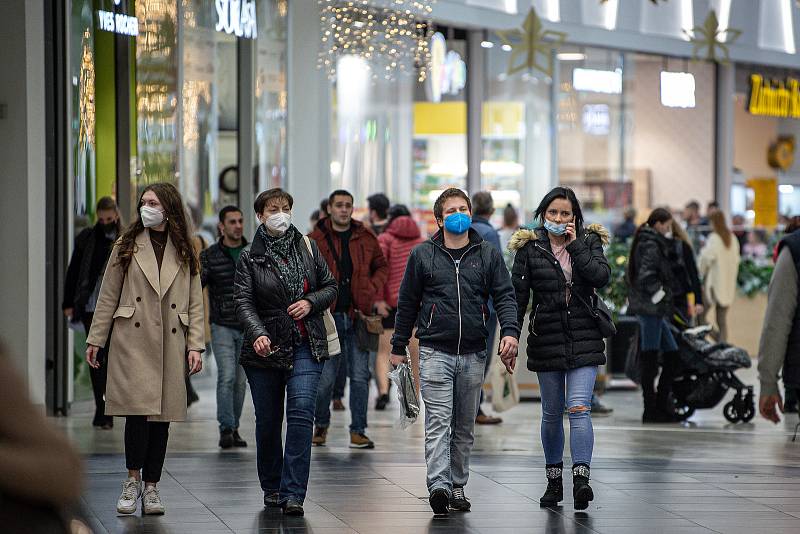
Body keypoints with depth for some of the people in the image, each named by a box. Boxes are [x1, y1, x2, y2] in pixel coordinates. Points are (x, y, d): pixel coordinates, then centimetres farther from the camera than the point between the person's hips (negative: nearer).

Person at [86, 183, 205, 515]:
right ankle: (133, 480, -1)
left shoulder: (184, 254, 10)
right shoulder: (126, 247, 7)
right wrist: (95, 339, 3)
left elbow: (195, 303, 9)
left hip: (169, 344, 2)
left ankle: (151, 487, 12)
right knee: (138, 409, -14)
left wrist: (195, 345, 0)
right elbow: (108, 296, 7)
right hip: (133, 341, -2)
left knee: (161, 416, 3)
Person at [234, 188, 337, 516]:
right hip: (266, 348, 0)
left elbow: (330, 287, 14)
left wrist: (311, 302, -6)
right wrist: (257, 333, -26)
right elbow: (243, 301, -9)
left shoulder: (308, 248, 7)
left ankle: (292, 494, -16)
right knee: (267, 421, 7)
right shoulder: (250, 259, 0)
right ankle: (271, 488, 27)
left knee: (301, 413, -15)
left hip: (306, 347, 0)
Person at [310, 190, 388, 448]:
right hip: (328, 318, -2)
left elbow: (381, 266, 20)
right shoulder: (316, 240, 1)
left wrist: (372, 289, 3)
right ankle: (321, 425, 22)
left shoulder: (365, 238, 7)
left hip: (358, 317, 2)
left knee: (360, 376, 0)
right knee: (325, 377, 1)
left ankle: (358, 432, 4)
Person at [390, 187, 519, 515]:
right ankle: (438, 485, -23)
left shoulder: (487, 255, 9)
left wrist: (510, 331, -13)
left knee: (465, 426, 9)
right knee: (438, 421, -13)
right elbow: (407, 303, 10)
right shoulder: (423, 255, 5)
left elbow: (504, 295, 5)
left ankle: (457, 487, 18)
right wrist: (398, 347, 11)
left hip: (473, 353, 3)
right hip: (435, 351, -2)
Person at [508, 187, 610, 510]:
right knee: (551, 413, 10)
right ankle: (554, 481, 22)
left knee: (579, 408, -14)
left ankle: (581, 479, -21)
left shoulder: (589, 242, 4)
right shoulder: (530, 247, 2)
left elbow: (601, 277, -13)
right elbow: (517, 296, 0)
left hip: (584, 338, -1)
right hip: (546, 338, 1)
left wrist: (575, 245, -14)